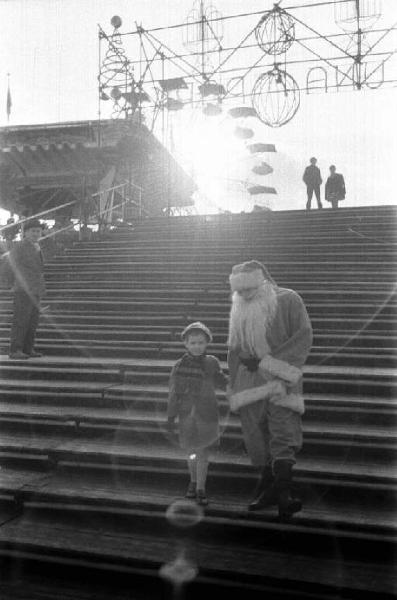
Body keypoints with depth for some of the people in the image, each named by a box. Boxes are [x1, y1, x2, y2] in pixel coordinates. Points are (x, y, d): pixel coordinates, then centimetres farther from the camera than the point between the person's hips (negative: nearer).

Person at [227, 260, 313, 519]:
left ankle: (284, 494, -19)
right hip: (249, 380, 5)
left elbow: (303, 337, -12)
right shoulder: (239, 309, 13)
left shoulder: (288, 300, -3)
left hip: (279, 378, -5)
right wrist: (233, 384, 17)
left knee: (284, 433, -14)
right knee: (256, 436, 5)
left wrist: (267, 360, -17)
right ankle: (269, 488, 16)